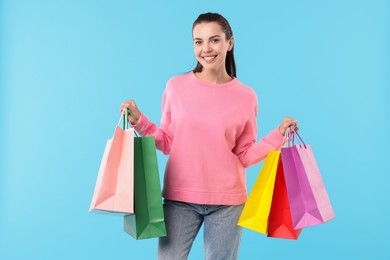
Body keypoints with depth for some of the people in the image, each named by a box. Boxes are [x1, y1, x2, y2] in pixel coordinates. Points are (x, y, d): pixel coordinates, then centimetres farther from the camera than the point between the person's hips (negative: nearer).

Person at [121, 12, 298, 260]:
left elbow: (244, 156, 2)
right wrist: (138, 120, -6)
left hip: (228, 200, 0)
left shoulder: (246, 96, -2)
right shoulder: (176, 86, -2)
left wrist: (279, 134, -8)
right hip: (179, 197, 0)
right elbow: (168, 143, 5)